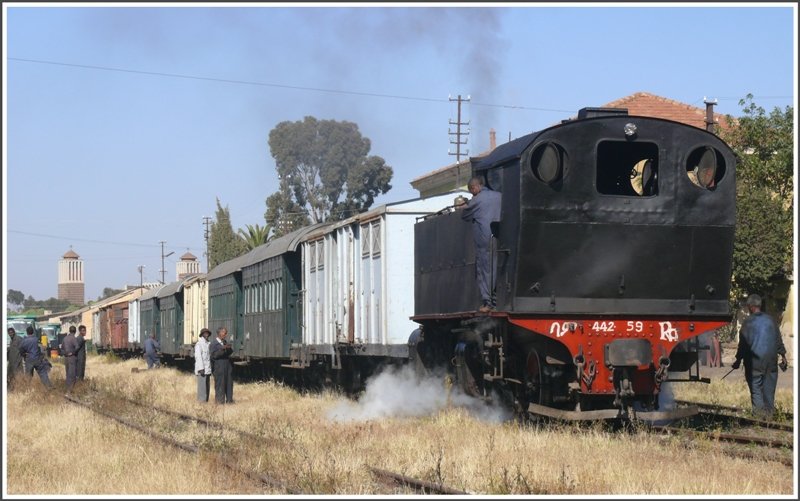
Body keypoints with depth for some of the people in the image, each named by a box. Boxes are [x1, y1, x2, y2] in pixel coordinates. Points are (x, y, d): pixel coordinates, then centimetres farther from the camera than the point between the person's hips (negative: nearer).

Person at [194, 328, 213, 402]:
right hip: (202, 369, -8)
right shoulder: (199, 344, -9)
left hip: (207, 370, 8)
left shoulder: (208, 344, 16)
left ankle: (205, 401, 13)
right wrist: (201, 369, -21)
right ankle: (201, 402, -7)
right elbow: (198, 357, -15)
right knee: (202, 387, -8)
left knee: (207, 388, 9)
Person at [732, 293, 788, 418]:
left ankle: (759, 410, -4)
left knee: (755, 386, 4)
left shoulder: (748, 322, -9)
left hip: (754, 361, -4)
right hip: (771, 360, 4)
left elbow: (743, 343, -7)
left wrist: (738, 360, 0)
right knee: (769, 387, 13)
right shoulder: (770, 320, 2)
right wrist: (782, 355, 17)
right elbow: (778, 340, 7)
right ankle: (769, 411, 18)